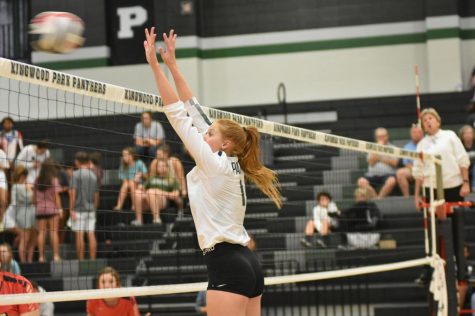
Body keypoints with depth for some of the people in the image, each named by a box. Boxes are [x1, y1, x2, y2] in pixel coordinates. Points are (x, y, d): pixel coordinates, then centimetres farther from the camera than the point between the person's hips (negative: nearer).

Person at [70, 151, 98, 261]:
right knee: (91, 234, 3)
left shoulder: (76, 174, -6)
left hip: (79, 209, -5)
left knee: (79, 235, -2)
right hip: (90, 209, 5)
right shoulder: (93, 175, 10)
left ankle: (81, 260, -2)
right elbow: (96, 195, 13)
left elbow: (73, 193, -12)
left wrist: (71, 209, -11)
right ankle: (92, 259, 3)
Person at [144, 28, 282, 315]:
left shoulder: (216, 164, -8)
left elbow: (178, 114, -9)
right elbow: (194, 111, 17)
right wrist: (172, 65, 19)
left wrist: (155, 65, -6)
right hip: (248, 264, 9)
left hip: (227, 266, -9)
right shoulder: (230, 164, 14)